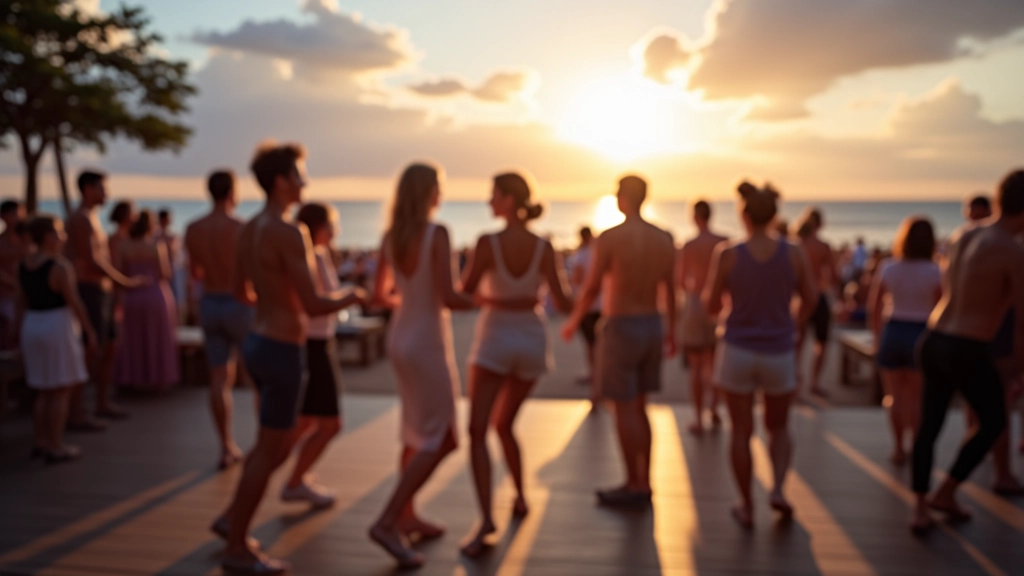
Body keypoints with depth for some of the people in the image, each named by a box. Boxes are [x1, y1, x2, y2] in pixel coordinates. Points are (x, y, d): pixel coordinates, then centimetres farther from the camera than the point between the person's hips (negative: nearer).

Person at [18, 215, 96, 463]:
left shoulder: (24, 265, 6)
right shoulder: (60, 267, -18)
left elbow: (23, 299, 13)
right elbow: (74, 303, -16)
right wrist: (88, 330, -6)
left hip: (32, 326, 8)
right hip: (58, 327, -8)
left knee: (44, 391, 17)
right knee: (62, 391, 0)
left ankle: (41, 442, 21)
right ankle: (56, 447, 2)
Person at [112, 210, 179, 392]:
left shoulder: (123, 246, -4)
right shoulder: (157, 246, -10)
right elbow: (166, 274, -9)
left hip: (132, 297, 2)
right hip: (156, 295, -2)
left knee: (133, 341, 13)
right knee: (157, 340, 8)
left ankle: (133, 379, 17)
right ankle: (157, 379, 13)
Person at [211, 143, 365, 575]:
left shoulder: (248, 229, 8)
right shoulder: (290, 233, -21)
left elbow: (241, 293, 19)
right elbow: (312, 306, -23)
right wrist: (351, 298, -4)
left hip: (259, 343, 9)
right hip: (282, 352, -9)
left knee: (280, 443, 22)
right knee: (268, 451, 2)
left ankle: (231, 518, 30)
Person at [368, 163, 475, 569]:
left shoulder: (391, 238, 4)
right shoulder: (437, 234, -17)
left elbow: (380, 295, 10)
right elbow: (448, 298, -23)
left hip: (400, 338, 8)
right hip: (427, 342, -8)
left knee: (417, 434, 20)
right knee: (437, 441, 0)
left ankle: (406, 517, 29)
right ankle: (387, 522, -5)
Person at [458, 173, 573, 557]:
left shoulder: (488, 243, -13)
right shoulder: (544, 248, -4)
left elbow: (463, 293, -11)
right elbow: (563, 303, -3)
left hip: (495, 339, -4)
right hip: (532, 340, 4)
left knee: (477, 432, -5)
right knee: (503, 425, 24)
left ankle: (486, 520, -18)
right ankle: (520, 498, 30)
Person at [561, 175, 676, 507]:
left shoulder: (609, 237, -13)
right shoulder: (664, 239, 4)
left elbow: (592, 288, -11)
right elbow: (669, 291, 8)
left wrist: (573, 322, 4)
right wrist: (671, 331, 19)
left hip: (620, 327, -6)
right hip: (652, 326, 6)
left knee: (624, 409, 1)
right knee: (639, 407, 15)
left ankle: (634, 487, 6)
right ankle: (643, 483, 21)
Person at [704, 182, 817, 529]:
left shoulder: (726, 255, -11)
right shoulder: (794, 254, -7)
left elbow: (712, 306, -5)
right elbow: (810, 300, 4)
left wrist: (707, 292, 17)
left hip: (737, 352, -1)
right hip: (779, 354, 1)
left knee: (742, 431, 10)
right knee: (779, 429, 20)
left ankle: (747, 508, 15)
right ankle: (778, 489, -1)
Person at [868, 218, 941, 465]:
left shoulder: (888, 269, -3)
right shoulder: (935, 273, -9)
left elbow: (874, 307, 3)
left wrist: (878, 336, 14)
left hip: (893, 332, 2)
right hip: (921, 335, -2)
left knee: (895, 395, 12)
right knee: (916, 398, 11)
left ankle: (899, 448, 17)